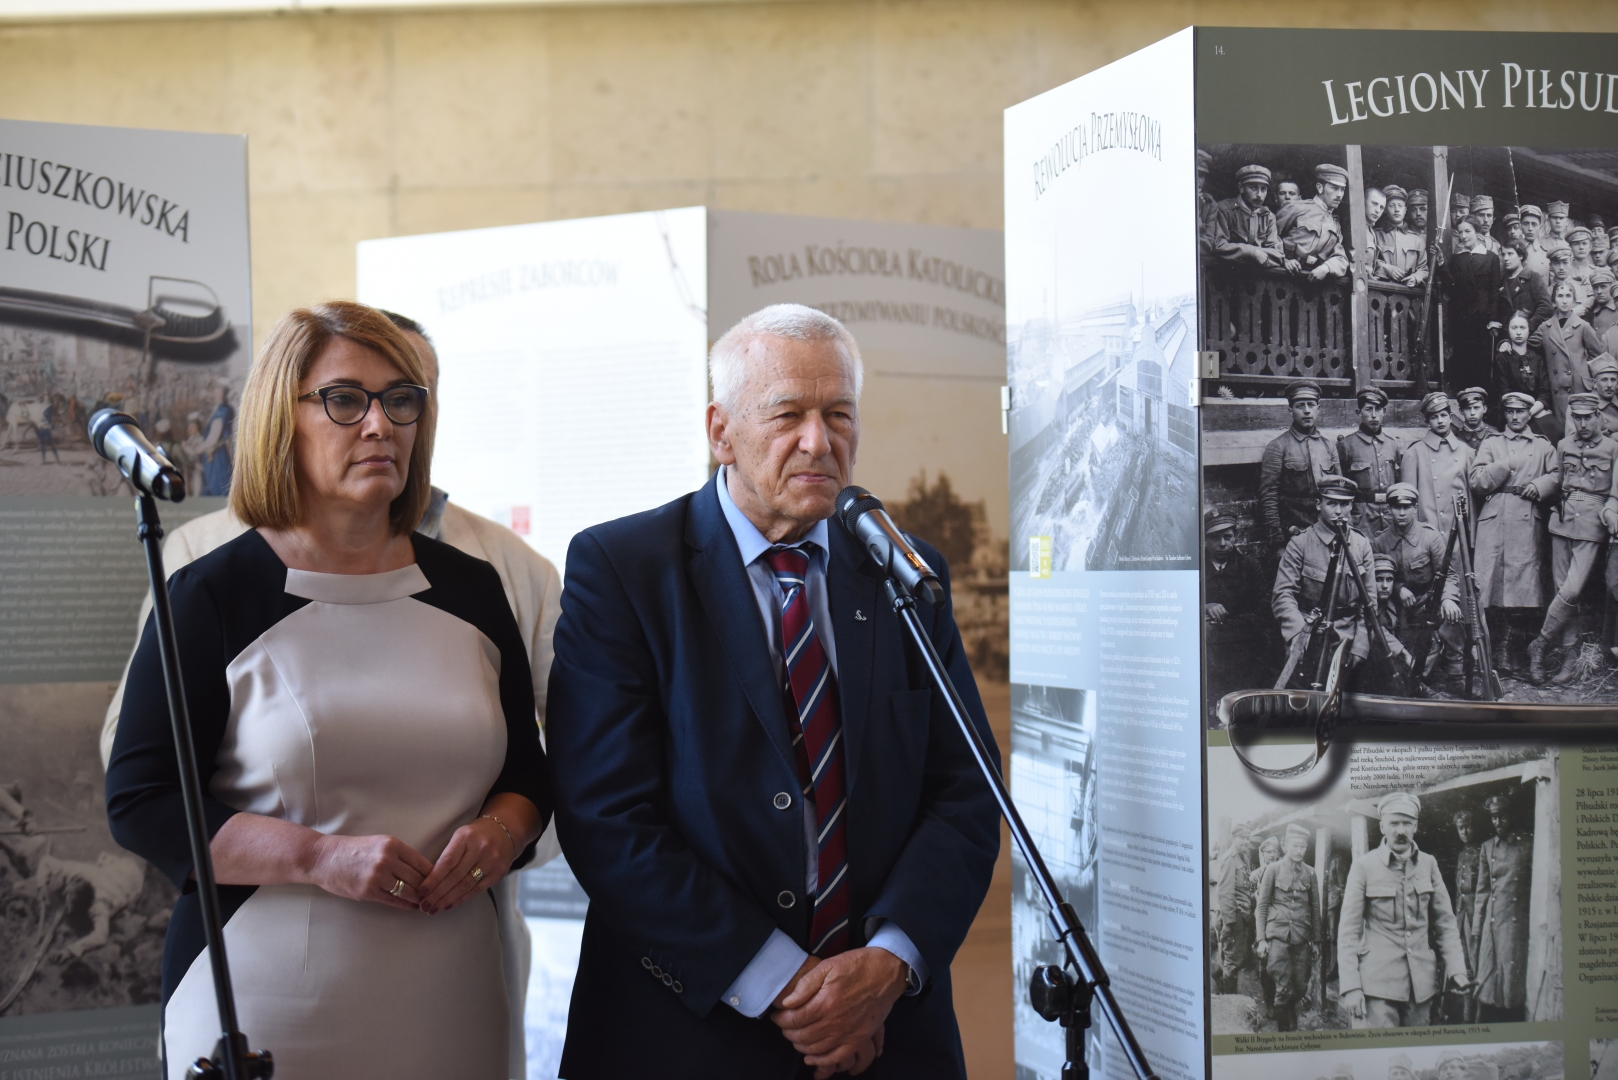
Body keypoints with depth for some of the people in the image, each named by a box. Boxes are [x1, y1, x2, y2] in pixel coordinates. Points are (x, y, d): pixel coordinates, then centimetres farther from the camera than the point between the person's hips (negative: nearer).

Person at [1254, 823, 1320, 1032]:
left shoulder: (1310, 872, 11)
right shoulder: (1273, 869, 3)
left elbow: (1315, 908, 15)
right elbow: (1262, 905, 3)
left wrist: (1316, 940, 11)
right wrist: (1261, 939, -2)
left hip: (1302, 937, 3)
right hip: (1278, 934, -3)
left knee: (1300, 987, 2)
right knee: (1283, 989, -10)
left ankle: (1292, 1029, 27)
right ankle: (1284, 1030, 3)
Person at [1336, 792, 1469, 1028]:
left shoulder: (1428, 864, 9)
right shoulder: (1364, 866, -2)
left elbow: (1445, 921, 13)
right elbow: (1348, 930, -2)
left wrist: (1457, 970, 1)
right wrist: (1350, 987, -10)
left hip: (1421, 982, 4)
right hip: (1377, 982, -4)